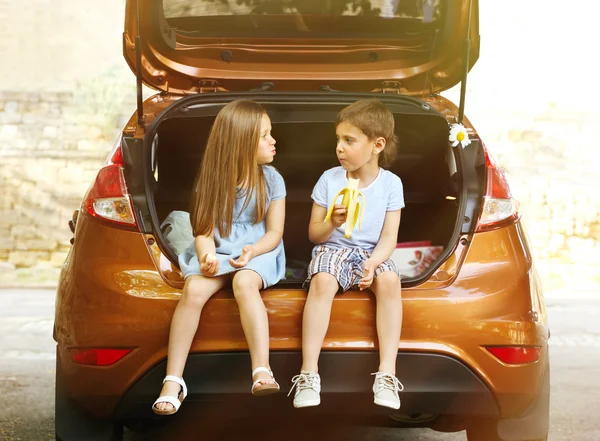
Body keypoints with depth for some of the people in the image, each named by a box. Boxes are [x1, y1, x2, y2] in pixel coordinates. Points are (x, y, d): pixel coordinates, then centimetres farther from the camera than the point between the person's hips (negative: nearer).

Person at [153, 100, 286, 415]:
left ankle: (262, 372, -45)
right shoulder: (213, 181, 3)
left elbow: (274, 232, 1)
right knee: (194, 289, -29)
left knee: (244, 283, -36)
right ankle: (173, 381, -28)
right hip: (217, 252, 1)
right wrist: (207, 255, -19)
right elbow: (204, 230, 2)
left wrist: (252, 251, -18)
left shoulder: (271, 180, 2)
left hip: (257, 252, -1)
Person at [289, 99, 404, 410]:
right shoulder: (329, 179, -3)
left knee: (389, 280, -33)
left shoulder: (390, 183, -3)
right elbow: (314, 234, 2)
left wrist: (372, 262, -24)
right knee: (322, 281, -34)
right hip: (332, 248, 0)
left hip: (371, 253, 0)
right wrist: (332, 223, -21)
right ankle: (309, 373, -33)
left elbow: (389, 236, -5)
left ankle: (387, 372, -30)